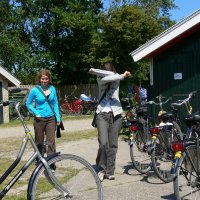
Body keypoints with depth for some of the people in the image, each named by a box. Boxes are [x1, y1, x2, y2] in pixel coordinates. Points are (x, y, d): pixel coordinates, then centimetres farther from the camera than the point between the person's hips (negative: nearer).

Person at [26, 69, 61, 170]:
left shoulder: (52, 89, 1)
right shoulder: (35, 90, -7)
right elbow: (28, 104, 1)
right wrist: (36, 113, -12)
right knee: (39, 142, 10)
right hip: (39, 119, -2)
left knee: (51, 142, -1)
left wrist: (58, 117, 4)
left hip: (51, 119, 2)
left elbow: (55, 103, 7)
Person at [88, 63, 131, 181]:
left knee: (113, 145, 3)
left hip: (116, 114, 2)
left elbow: (112, 75, -16)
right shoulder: (100, 80, 6)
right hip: (102, 114, -1)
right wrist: (122, 76, -17)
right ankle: (101, 169, 3)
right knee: (103, 143, -15)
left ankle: (110, 171, 12)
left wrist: (94, 71, -12)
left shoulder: (117, 79, 7)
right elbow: (105, 78, -17)